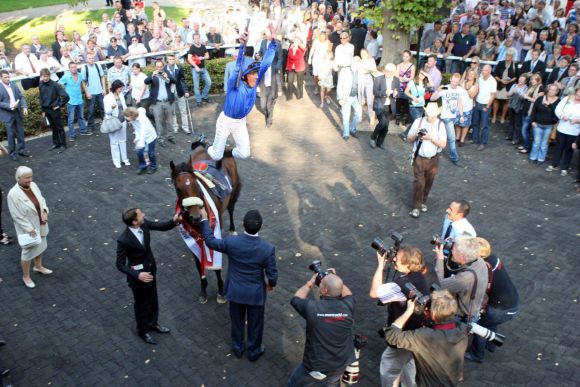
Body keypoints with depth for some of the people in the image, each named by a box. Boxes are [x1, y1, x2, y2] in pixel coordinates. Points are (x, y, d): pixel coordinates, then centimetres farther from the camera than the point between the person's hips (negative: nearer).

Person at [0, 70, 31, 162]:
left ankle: (22, 150, 23)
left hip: (17, 112, 5)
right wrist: (10, 106, -22)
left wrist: (24, 107, -6)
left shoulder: (14, 85, 5)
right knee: (11, 134, 1)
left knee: (20, 132, 11)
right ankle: (12, 153, 11)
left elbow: (21, 97, 8)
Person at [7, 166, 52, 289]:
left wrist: (45, 211, -12)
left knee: (40, 246, 26)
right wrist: (30, 229, -21)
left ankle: (38, 266, 51)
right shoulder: (13, 194, -28)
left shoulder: (33, 185, -9)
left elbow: (42, 199, 6)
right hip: (27, 228, -6)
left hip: (40, 224, 7)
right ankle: (26, 276, 34)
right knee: (29, 251, 11)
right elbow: (17, 216, -23)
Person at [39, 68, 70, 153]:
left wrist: (59, 105, -11)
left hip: (54, 109, -6)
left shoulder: (55, 85, -16)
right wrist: (43, 110, 13)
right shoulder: (41, 85, 2)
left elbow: (66, 96, -20)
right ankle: (56, 143, 25)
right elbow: (41, 98, 13)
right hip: (46, 110, 6)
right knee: (53, 128, 15)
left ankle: (63, 145, 10)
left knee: (59, 128, 3)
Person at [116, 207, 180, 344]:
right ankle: (142, 330, 44)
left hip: (151, 270, 6)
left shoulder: (144, 224, -17)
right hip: (138, 275, -6)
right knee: (141, 304, 18)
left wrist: (174, 221, -24)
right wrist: (137, 275, -35)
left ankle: (152, 323, 52)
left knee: (153, 300, 26)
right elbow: (120, 265, -23)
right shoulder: (124, 240, -33)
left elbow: (162, 226, -3)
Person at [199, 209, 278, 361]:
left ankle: (238, 348, 48)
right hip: (256, 293, -1)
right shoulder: (268, 248, -27)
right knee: (255, 323, 23)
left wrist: (204, 219, 4)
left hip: (235, 291, 1)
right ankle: (254, 351, 44)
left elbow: (210, 241, -6)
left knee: (237, 321, 26)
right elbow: (272, 274, -15)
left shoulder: (231, 242, -25)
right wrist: (272, 284, 8)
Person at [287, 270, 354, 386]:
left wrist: (311, 282, 4)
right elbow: (348, 294, 8)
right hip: (340, 365, 3)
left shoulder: (312, 308, -27)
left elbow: (296, 299, -4)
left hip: (316, 366, -3)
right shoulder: (347, 307, -19)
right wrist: (335, 278, 9)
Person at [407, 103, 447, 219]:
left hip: (433, 159, 2)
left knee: (428, 182, 16)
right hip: (419, 158, -2)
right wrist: (416, 135, -22)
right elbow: (409, 139, -1)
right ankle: (416, 207, 6)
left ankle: (423, 202, 38)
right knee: (419, 182, -7)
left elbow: (443, 144, -11)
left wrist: (431, 138, -25)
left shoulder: (440, 125, -9)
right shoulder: (418, 121, -10)